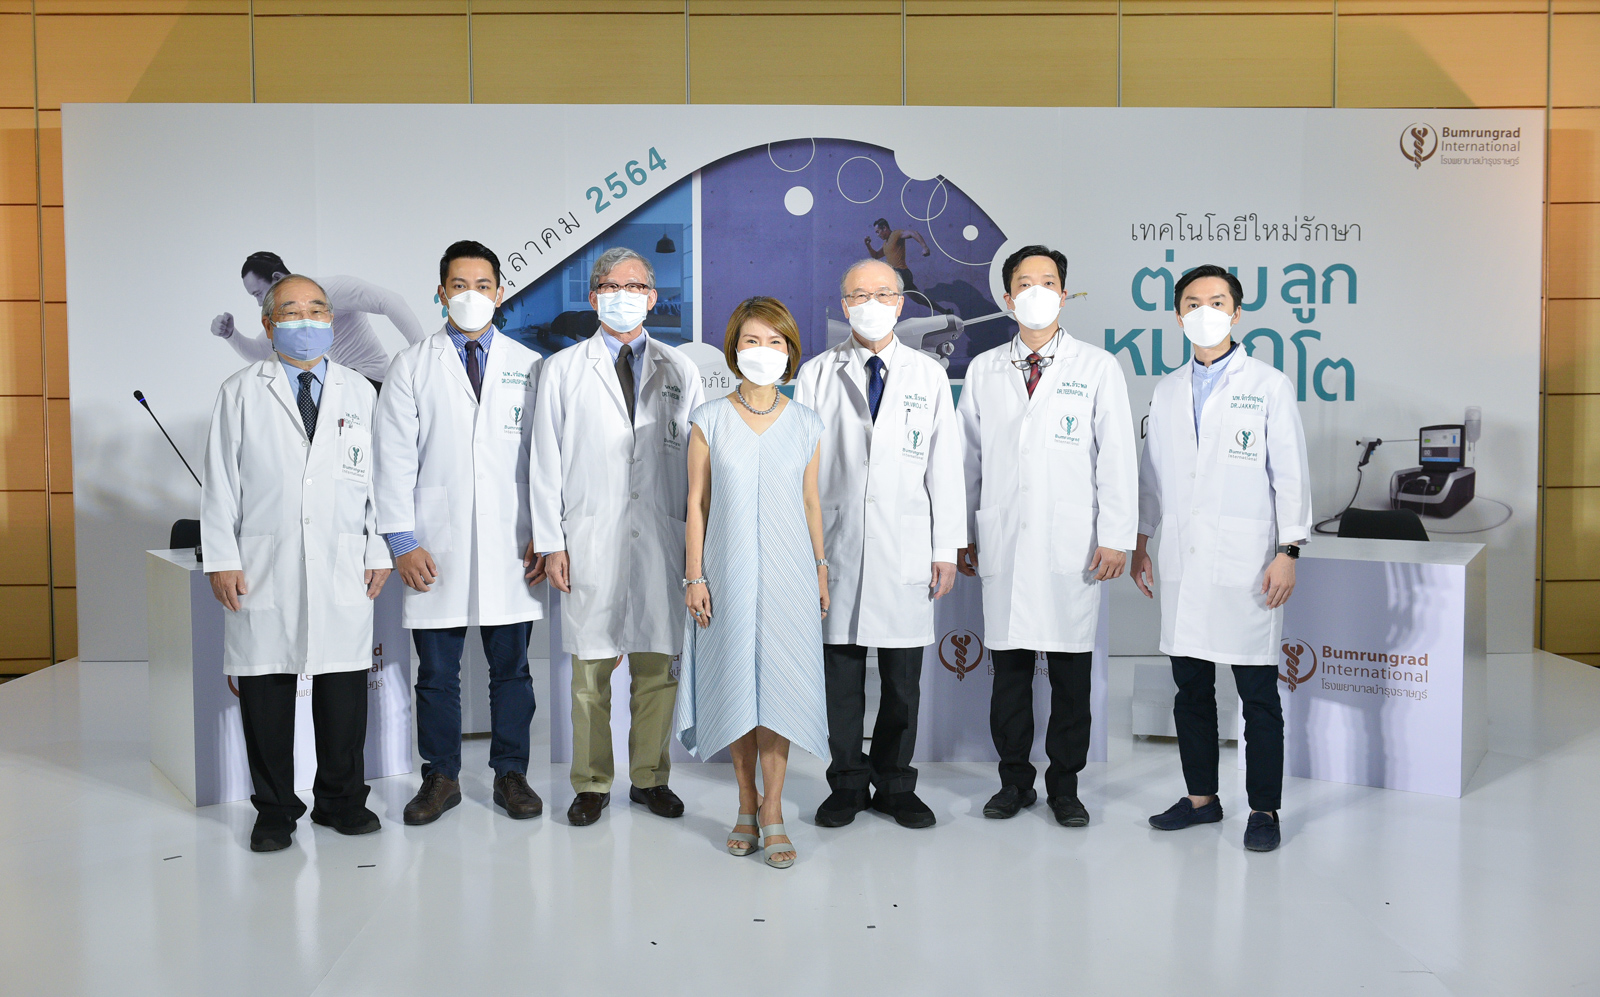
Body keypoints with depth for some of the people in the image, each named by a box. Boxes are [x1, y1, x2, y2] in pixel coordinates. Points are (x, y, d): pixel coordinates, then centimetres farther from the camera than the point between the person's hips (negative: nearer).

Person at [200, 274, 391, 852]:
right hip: (263, 566, -1)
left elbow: (376, 476, 11)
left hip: (344, 567, 1)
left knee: (344, 687, 5)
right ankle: (274, 809, 17)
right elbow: (221, 481, 5)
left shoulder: (359, 392, 13)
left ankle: (341, 799, 20)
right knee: (265, 687, 4)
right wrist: (222, 559, -2)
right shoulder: (241, 392, 8)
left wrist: (380, 552, 6)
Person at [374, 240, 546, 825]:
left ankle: (511, 774, 22)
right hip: (436, 546, 0)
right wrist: (402, 541, -6)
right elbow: (394, 460, 2)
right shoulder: (411, 367, 6)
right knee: (436, 671, 7)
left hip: (511, 547, 1)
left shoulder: (529, 366, 8)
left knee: (512, 667, 8)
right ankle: (441, 777, 22)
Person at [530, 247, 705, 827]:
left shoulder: (680, 371, 12)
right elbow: (546, 462, 5)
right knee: (591, 668, 3)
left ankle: (650, 778, 21)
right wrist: (551, 542, -2)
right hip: (590, 543, -1)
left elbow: (699, 458, 9)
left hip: (663, 541, 1)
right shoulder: (562, 370, 9)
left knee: (657, 665, 6)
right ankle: (592, 784, 17)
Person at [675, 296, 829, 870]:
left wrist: (821, 568, 10)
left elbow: (810, 501, 10)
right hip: (729, 571, 0)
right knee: (736, 684, 6)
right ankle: (748, 805, 21)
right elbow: (696, 504, 1)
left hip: (788, 572, 1)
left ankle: (772, 810, 11)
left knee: (779, 684, 0)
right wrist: (695, 576, -2)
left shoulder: (805, 425, 5)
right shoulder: (709, 420, 1)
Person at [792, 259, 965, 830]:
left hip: (907, 551, 0)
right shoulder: (815, 375, 7)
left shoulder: (929, 375, 8)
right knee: (841, 673, 5)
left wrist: (947, 549, 1)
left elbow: (945, 467, 6)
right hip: (835, 545, 0)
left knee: (903, 679, 6)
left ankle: (895, 786, 22)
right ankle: (847, 785, 20)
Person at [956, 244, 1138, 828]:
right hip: (1002, 542, 2)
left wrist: (1116, 537, -6)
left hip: (1072, 546, -2)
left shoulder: (1098, 368, 5)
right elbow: (966, 457, 13)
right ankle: (1015, 780, 20)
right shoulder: (983, 371, 11)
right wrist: (961, 534, 10)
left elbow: (1118, 456, 1)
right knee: (1009, 666, 7)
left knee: (1071, 671, 4)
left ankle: (1065, 784, 18)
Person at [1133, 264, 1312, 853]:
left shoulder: (1270, 387, 1)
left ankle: (1264, 810, 14)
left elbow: (1291, 475, -2)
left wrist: (1289, 551, -9)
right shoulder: (1167, 392, 13)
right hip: (1182, 565, 4)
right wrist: (1139, 542, 13)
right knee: (1190, 688, 10)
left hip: (1246, 566, -4)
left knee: (1258, 696, 2)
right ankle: (1201, 797, 24)